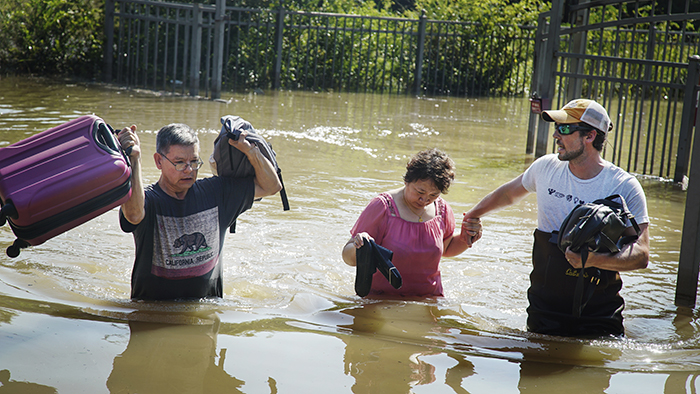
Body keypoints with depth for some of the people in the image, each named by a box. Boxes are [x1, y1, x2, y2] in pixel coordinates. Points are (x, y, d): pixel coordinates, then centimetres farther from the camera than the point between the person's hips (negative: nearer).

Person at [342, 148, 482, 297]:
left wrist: (466, 239, 4)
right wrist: (357, 248, -33)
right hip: (381, 299, -1)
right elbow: (348, 257, -11)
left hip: (428, 300, 1)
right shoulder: (382, 207, -12)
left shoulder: (442, 210, 2)